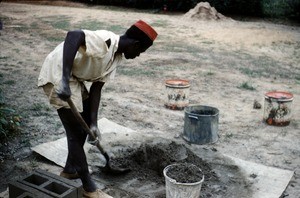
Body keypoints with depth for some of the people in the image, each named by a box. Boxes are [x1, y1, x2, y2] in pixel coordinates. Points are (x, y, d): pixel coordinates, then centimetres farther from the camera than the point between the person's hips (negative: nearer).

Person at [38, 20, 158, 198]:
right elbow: (73, 35, -42)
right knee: (76, 131, -3)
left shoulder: (116, 56, 3)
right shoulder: (105, 40, -24)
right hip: (58, 76, -10)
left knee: (85, 124, 19)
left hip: (76, 78, 10)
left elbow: (96, 88, 2)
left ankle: (70, 170, 36)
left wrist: (93, 123, -4)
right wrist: (64, 81, -46)